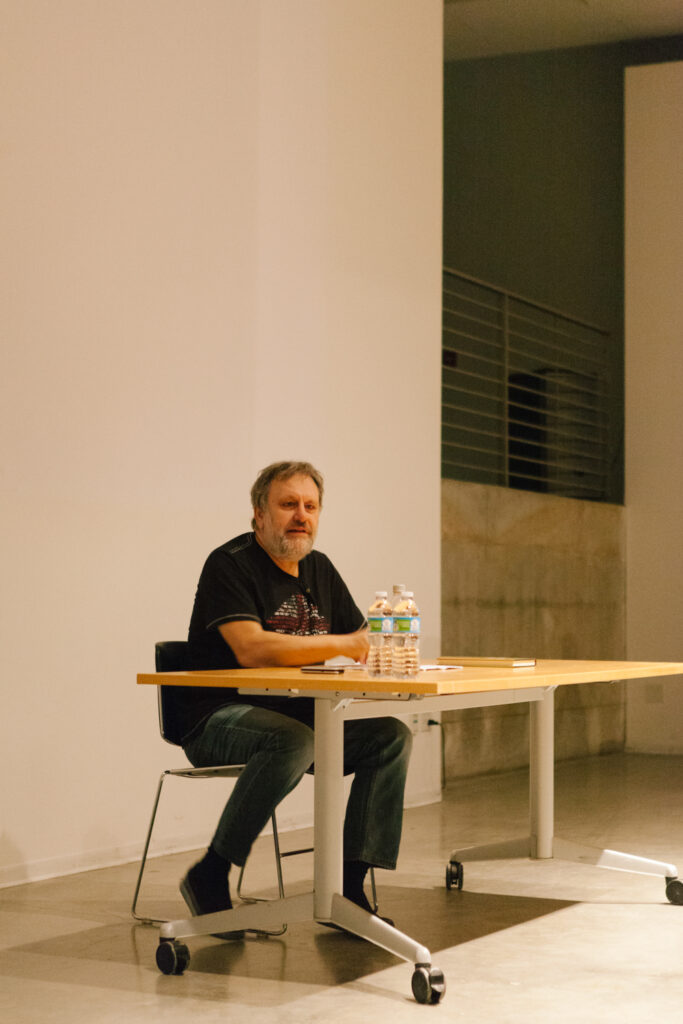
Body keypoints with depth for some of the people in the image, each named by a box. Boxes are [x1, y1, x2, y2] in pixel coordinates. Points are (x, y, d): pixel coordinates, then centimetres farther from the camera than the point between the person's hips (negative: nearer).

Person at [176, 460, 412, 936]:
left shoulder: (320, 569, 15)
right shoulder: (230, 565, -10)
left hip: (300, 715, 7)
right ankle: (210, 875, -22)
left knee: (393, 735, -11)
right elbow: (252, 650, -24)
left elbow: (366, 646, 15)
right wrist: (342, 645, -20)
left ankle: (349, 887, -11)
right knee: (293, 740, -37)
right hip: (222, 716, -7)